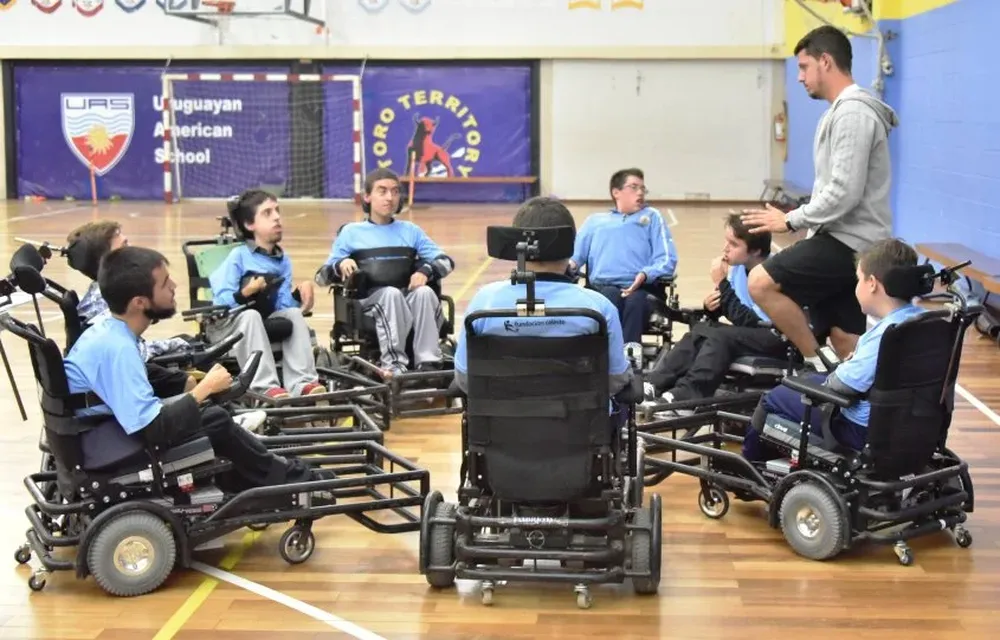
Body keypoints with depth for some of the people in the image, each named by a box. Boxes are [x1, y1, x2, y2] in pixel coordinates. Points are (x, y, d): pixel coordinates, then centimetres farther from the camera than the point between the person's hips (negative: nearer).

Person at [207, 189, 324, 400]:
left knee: (294, 313, -18)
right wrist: (245, 293, -36)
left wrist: (298, 294, -19)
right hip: (227, 324, -5)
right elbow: (221, 301, -19)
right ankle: (265, 386, -43)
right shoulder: (238, 256, -11)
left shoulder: (283, 259, 7)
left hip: (264, 323, 5)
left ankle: (301, 382, -27)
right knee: (250, 315, -35)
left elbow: (283, 304, 0)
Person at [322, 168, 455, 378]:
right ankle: (393, 363, -42)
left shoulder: (411, 230, 22)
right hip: (371, 299, -2)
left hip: (409, 296, 2)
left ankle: (428, 363, -38)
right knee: (392, 293, -36)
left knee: (424, 292, -32)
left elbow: (446, 261, 14)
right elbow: (324, 274, 11)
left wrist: (425, 271, -8)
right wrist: (341, 265, -13)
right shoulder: (351, 232, 16)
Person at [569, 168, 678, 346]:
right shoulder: (595, 221, 29)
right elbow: (574, 254, 17)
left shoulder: (652, 216, 24)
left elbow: (667, 259, 10)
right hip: (603, 287, 1)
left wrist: (645, 274, -11)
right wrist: (569, 264, -9)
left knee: (635, 301, -36)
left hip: (641, 289, -1)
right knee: (610, 297, -35)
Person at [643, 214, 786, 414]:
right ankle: (654, 385, -18)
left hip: (776, 337, -8)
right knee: (701, 330, -9)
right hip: (751, 332, 8)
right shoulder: (738, 267, 3)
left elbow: (749, 322, -26)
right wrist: (712, 306, -12)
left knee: (721, 336, -28)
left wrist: (722, 283, -24)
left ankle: (684, 397, -35)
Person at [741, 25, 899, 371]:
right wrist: (798, 217, 15)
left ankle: (818, 366, -6)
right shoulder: (844, 110, 18)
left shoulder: (852, 112, -16)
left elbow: (845, 192, -23)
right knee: (844, 339, 8)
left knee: (762, 282, -17)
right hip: (845, 238, 10)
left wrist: (791, 220, -14)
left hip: (849, 241, -10)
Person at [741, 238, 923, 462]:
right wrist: (857, 361, 4)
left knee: (772, 399, 9)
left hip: (863, 429, -9)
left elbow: (842, 384, -26)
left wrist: (843, 368, -5)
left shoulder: (885, 334, -29)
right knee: (810, 380, 31)